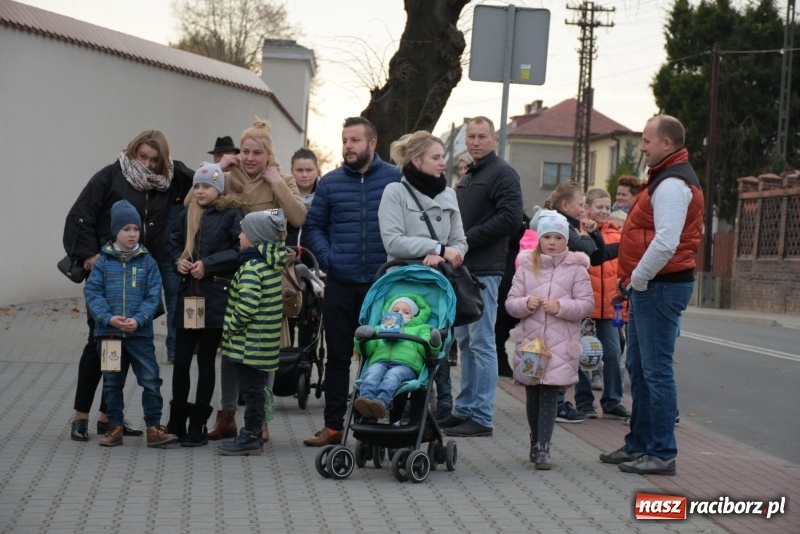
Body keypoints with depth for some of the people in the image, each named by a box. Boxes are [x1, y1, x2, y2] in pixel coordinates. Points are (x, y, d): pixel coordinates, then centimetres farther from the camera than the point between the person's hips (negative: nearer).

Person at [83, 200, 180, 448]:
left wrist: (138, 319, -18)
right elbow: (92, 292, -4)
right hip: (108, 332, 1)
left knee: (151, 380, -4)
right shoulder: (103, 262, 1)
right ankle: (115, 427, 21)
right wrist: (108, 317, -18)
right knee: (112, 382, 11)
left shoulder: (148, 262, 2)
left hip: (140, 333, -1)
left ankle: (154, 428, 2)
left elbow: (153, 296, -3)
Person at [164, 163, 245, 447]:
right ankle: (176, 423, 15)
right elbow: (174, 244, 21)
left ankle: (198, 426, 10)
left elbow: (240, 250, -11)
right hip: (188, 295, 5)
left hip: (215, 298, -5)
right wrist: (178, 261, 0)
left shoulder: (231, 214, -4)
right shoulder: (188, 215, 12)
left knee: (206, 360, 4)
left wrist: (208, 264, -15)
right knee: (180, 359, 4)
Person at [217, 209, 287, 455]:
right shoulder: (272, 264, 9)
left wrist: (231, 327, -12)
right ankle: (253, 433, 22)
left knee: (251, 389, -3)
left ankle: (250, 437, 3)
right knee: (256, 388, 15)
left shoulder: (251, 268, -19)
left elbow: (246, 307, -25)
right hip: (264, 341, 9)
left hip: (249, 343, -9)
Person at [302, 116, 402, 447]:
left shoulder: (396, 179, 0)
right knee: (337, 356, 6)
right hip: (340, 284, 2)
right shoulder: (330, 183, 6)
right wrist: (327, 258, -3)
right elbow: (314, 225, 12)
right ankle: (333, 425, 12)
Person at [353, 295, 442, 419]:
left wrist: (433, 344, -6)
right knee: (372, 373, -34)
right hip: (379, 362, 2)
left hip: (406, 364, -2)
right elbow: (367, 350, 26)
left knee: (393, 375, -37)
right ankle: (366, 399, -59)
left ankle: (382, 402, -62)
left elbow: (426, 350, 17)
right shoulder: (379, 328, 42)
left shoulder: (420, 329, 36)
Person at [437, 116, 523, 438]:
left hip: (483, 271, -9)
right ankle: (465, 409, 17)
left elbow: (510, 218, -17)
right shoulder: (467, 178, 22)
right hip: (462, 269, 9)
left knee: (481, 344, -8)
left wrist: (467, 240, -16)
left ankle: (481, 417, -6)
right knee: (465, 342, 11)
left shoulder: (503, 174, -6)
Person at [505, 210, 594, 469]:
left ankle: (543, 447, -7)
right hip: (529, 339, 3)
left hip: (560, 344, -3)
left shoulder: (575, 268, 2)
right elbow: (510, 302, 8)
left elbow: (587, 304, -1)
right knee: (532, 395, 10)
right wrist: (525, 304, -13)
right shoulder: (526, 266, 9)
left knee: (549, 394, -8)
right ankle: (536, 441, 26)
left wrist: (561, 307, -16)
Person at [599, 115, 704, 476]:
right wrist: (635, 282, 15)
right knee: (639, 367, 17)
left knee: (656, 371, -8)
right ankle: (640, 445, 25)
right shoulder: (666, 179, 18)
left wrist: (638, 280, -16)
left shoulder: (672, 185, -16)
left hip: (660, 287, -11)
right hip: (649, 287, 11)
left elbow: (665, 243, -26)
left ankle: (662, 455, -4)